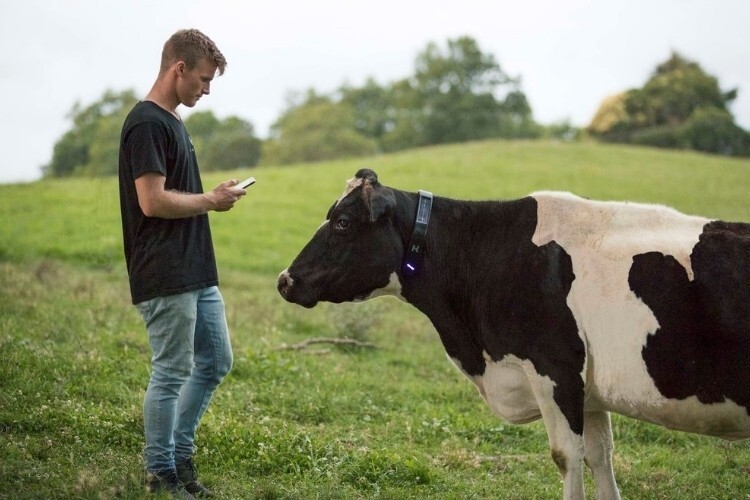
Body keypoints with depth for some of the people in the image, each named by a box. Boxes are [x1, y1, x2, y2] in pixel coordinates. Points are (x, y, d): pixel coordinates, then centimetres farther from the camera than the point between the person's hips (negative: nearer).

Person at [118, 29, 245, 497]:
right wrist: (210, 200, -11)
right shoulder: (147, 123, -15)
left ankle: (180, 452, 26)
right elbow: (153, 201, -22)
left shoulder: (173, 121, 16)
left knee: (216, 361, 15)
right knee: (171, 373, -1)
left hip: (197, 274, 10)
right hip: (166, 278, -10)